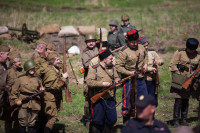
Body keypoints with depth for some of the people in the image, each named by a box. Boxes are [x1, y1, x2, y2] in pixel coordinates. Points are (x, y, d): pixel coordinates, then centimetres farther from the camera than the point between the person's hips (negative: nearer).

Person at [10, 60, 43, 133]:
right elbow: (14, 91, 2)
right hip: (23, 104, -3)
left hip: (34, 104, 3)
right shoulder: (20, 79, 2)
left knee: (32, 124, 8)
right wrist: (16, 100, -8)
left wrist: (41, 89, 4)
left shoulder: (36, 79, 12)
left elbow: (39, 89, 26)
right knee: (23, 123, -1)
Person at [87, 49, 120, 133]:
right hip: (98, 100, -6)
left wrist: (117, 82, -3)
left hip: (110, 99, 6)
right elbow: (89, 82, -19)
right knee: (97, 120, -1)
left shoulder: (112, 68, 9)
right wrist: (102, 84, -24)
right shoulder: (94, 69, -10)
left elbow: (116, 78, 21)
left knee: (112, 119, 10)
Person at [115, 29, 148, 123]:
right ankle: (126, 122, 12)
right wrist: (129, 73, -22)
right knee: (127, 101, 0)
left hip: (141, 78, 6)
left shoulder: (141, 48, 4)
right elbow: (118, 66, -17)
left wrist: (145, 64, 10)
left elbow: (146, 55, 26)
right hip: (128, 80, -6)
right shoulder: (123, 52, -16)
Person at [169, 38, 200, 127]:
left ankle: (184, 120, 16)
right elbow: (172, 65, -5)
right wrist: (179, 74, -13)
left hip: (189, 81, 4)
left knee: (186, 100, 8)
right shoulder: (179, 53, -6)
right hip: (179, 80, -4)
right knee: (178, 100, -8)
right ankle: (176, 121, -3)